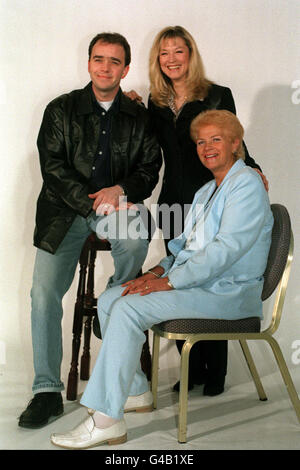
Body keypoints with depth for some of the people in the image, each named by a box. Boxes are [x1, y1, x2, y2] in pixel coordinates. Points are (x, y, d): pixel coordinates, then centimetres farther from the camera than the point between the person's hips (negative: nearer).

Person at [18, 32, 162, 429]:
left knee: (136, 240, -35)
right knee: (44, 293, -15)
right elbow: (53, 168, -4)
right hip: (65, 210, 0)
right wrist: (95, 204, -16)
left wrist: (120, 191, -15)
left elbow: (150, 169, 6)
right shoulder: (61, 110, 5)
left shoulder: (139, 117, 9)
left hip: (118, 203, 1)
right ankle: (47, 392, -7)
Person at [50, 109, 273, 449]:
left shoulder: (246, 183, -10)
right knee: (108, 300, 0)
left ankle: (106, 418, -21)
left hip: (227, 292, -10)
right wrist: (158, 271, 4)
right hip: (192, 280, 10)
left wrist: (169, 281, -21)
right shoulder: (205, 191, 21)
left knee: (128, 309, -24)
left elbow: (227, 248, -21)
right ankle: (135, 390, 10)